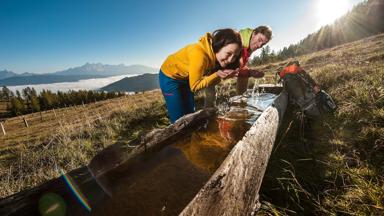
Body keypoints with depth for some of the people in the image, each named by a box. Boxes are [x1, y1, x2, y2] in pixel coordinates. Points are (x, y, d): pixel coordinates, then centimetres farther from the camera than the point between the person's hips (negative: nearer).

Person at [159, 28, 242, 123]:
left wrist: (222, 74, -26)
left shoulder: (216, 54, -14)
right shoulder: (200, 54, -36)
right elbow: (194, 86, -26)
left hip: (186, 78, 7)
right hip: (170, 77, -7)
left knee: (190, 115, 14)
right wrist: (217, 75, -34)